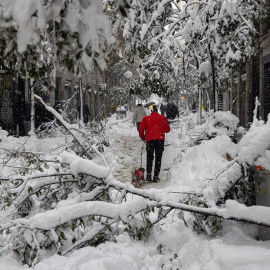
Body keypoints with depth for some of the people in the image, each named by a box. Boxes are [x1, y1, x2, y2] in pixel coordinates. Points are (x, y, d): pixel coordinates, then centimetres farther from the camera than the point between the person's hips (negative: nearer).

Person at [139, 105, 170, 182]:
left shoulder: (146, 118, 9)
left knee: (149, 157, 10)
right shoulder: (163, 118, 10)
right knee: (158, 158, 5)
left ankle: (149, 174, -4)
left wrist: (142, 137, 21)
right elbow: (168, 129, 12)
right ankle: (156, 176, 0)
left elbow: (141, 128, 5)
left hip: (149, 139, 0)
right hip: (160, 139, 0)